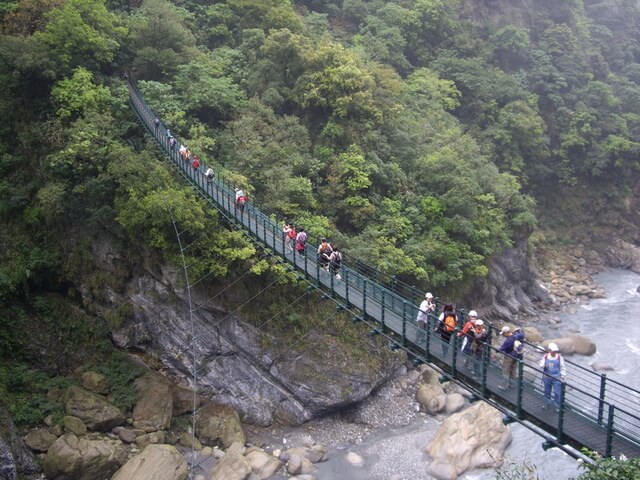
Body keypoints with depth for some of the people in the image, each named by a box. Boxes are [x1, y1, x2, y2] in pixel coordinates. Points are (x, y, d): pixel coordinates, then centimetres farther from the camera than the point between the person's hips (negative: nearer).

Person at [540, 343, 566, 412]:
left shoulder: (559, 357, -9)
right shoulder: (545, 357, -5)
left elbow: (562, 367, 0)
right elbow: (541, 364, 3)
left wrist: (562, 376, -3)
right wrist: (543, 366, -20)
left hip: (556, 378, -2)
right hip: (547, 377, 2)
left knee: (557, 393, -2)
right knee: (547, 391, 16)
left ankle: (557, 406, 13)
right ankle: (547, 403, 34)